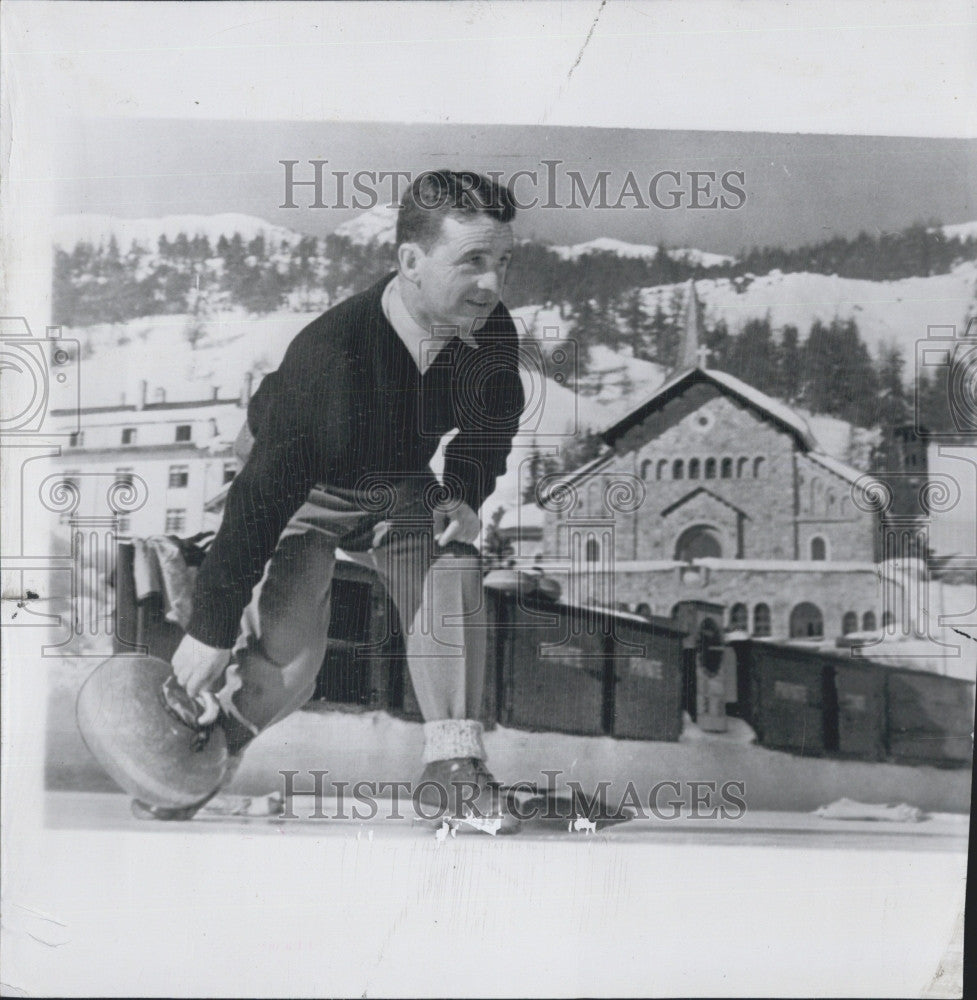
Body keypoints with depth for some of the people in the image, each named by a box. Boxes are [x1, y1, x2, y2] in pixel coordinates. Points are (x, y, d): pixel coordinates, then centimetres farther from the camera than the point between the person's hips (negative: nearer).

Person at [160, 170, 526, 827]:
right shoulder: (333, 354, -36)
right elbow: (263, 491, -30)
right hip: (308, 495, -4)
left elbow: (492, 424, 9)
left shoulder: (490, 333, -17)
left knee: (452, 562, -25)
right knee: (286, 663, -18)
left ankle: (454, 760, -14)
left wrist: (466, 496, -7)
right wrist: (211, 630, -26)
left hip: (402, 488, 5)